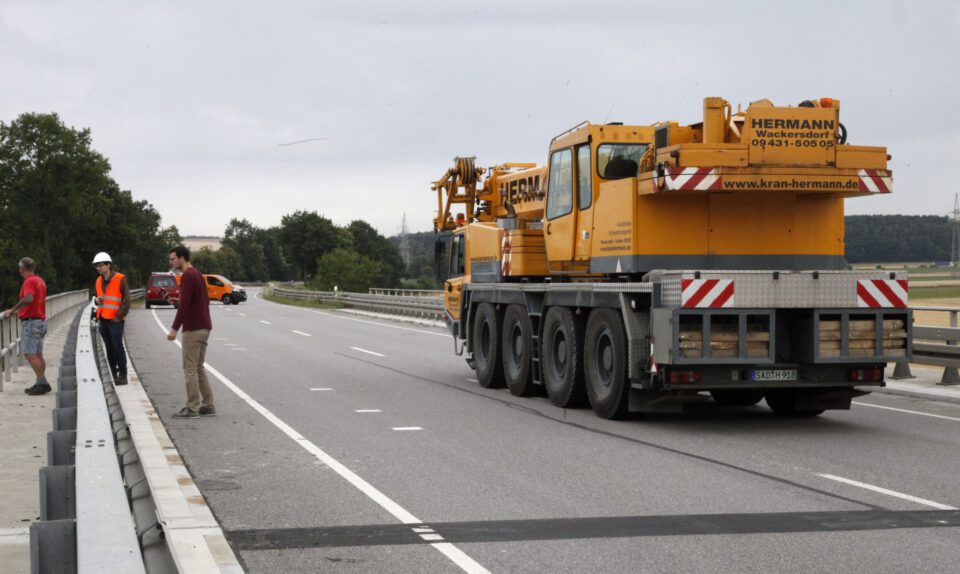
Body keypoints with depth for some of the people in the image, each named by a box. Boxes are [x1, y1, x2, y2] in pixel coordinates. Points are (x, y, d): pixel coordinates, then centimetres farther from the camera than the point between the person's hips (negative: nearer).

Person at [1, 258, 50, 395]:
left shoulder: (29, 281, -14)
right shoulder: (40, 281, 15)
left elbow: (28, 298, -31)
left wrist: (13, 309, -26)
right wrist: (21, 309, 31)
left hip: (30, 322, -9)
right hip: (41, 320, 9)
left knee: (30, 354, -11)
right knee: (37, 355, 10)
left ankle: (42, 383, -15)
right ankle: (41, 384, 11)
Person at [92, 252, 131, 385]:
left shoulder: (120, 279, -8)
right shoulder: (99, 281, 13)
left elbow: (126, 300, -9)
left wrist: (118, 317, -12)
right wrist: (97, 300, 2)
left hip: (115, 320, -6)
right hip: (102, 319, 7)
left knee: (117, 347, -7)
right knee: (109, 348, 9)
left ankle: (122, 376, -3)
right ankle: (113, 375, 14)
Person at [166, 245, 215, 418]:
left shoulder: (187, 276, -15)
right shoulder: (197, 274, 16)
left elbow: (184, 305, -22)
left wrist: (174, 329, -21)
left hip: (193, 330, -10)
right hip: (203, 327, 10)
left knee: (190, 368, -5)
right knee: (198, 368, 13)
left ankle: (192, 408, -3)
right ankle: (208, 405, 12)